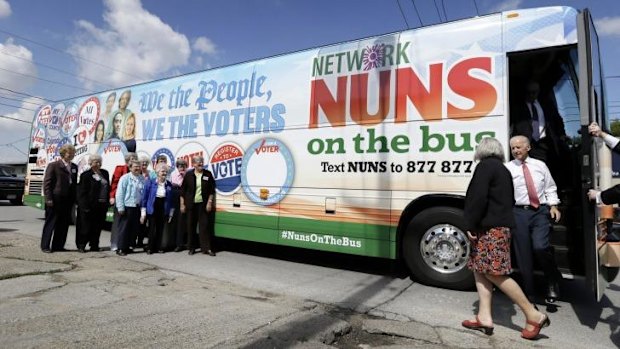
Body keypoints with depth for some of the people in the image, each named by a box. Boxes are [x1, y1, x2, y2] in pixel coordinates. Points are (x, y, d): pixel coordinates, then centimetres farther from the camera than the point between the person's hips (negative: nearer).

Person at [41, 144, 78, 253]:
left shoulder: (74, 167, 13)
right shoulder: (53, 165, -4)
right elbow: (47, 183, -7)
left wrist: (74, 199, 5)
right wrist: (48, 198, -13)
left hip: (68, 201, 6)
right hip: (55, 200, -6)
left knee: (64, 224, 9)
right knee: (50, 223, 4)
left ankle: (58, 246, 18)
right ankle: (45, 246, 13)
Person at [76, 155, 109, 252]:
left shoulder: (105, 173, 13)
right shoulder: (86, 175, -5)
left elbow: (108, 188, 17)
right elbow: (82, 192, -8)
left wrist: (107, 202, 9)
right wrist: (85, 206, -14)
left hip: (102, 205, 5)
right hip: (90, 206, -5)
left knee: (98, 227, 10)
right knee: (86, 227, 3)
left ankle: (94, 245, 20)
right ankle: (81, 245, 16)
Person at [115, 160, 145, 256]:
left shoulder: (142, 179, 6)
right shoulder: (125, 178, -7)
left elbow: (144, 193, 10)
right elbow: (119, 193, -8)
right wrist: (120, 207, -11)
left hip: (137, 207, 5)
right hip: (127, 207, -5)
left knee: (133, 228, 10)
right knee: (124, 229, 2)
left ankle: (127, 247, 23)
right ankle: (121, 248, 10)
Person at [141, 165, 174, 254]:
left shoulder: (169, 184, 4)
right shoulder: (150, 182, -4)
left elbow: (171, 199, 10)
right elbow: (145, 197, -2)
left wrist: (171, 213, 8)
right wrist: (143, 213, -4)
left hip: (163, 208, 3)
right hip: (152, 208, -3)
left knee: (160, 229, 8)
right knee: (152, 229, -1)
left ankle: (158, 247, 21)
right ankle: (150, 248, 15)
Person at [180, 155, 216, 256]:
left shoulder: (208, 174, 1)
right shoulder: (188, 175, 0)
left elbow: (212, 190, 2)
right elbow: (183, 190, 3)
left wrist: (209, 202, -4)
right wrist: (182, 204, 1)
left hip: (203, 204, 0)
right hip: (191, 204, 0)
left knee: (204, 226, -1)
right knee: (191, 226, 7)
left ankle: (206, 248, 4)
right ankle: (191, 247, 20)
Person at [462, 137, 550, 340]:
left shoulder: (485, 165, -9)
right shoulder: (503, 169, 21)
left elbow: (478, 197, -19)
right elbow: (510, 200, 24)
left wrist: (470, 225, -14)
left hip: (490, 228, -10)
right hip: (500, 226, 10)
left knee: (495, 274, -8)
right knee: (480, 270, 7)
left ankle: (534, 315, 0)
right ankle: (484, 318, 7)